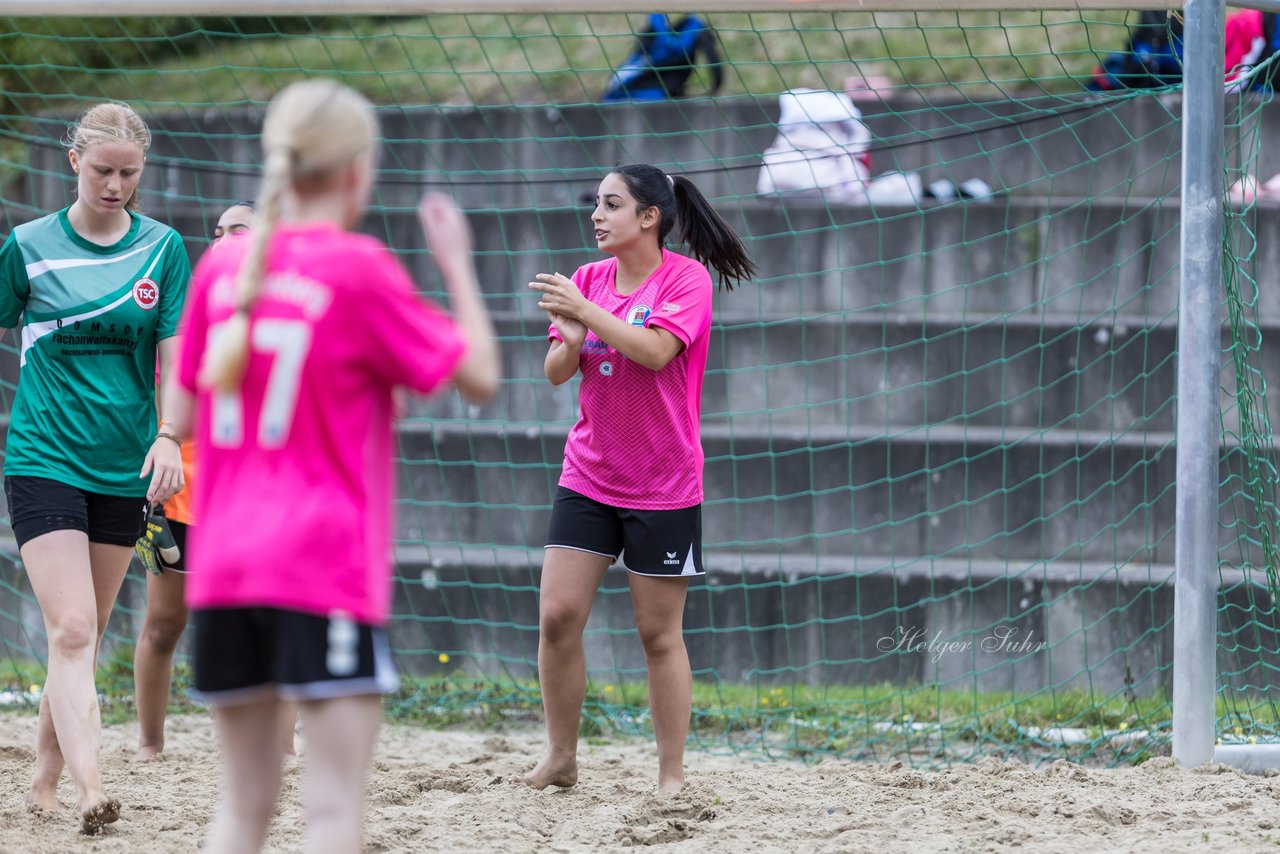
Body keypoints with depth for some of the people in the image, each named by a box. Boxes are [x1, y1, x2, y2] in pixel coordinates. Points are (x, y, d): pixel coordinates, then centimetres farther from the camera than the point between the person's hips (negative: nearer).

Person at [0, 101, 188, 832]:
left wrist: (168, 437, -13)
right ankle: (91, 789, -27)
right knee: (72, 631, -16)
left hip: (124, 467, 3)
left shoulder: (163, 247, 5)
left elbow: (175, 352, 2)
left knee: (85, 639, 10)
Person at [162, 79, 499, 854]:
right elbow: (480, 376, -3)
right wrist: (458, 263, 8)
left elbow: (179, 417, 15)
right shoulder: (359, 269, -7)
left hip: (223, 560, 6)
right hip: (327, 568, -6)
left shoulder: (223, 265, 7)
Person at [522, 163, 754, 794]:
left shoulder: (687, 279, -9)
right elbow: (556, 372, 4)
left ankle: (671, 776, 8)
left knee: (659, 634, 0)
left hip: (663, 489, -5)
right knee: (557, 618, -4)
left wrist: (584, 310, -26)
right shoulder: (589, 279, 6)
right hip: (587, 477, 5)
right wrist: (572, 339, -17)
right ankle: (560, 759, 9)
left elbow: (655, 350, -24)